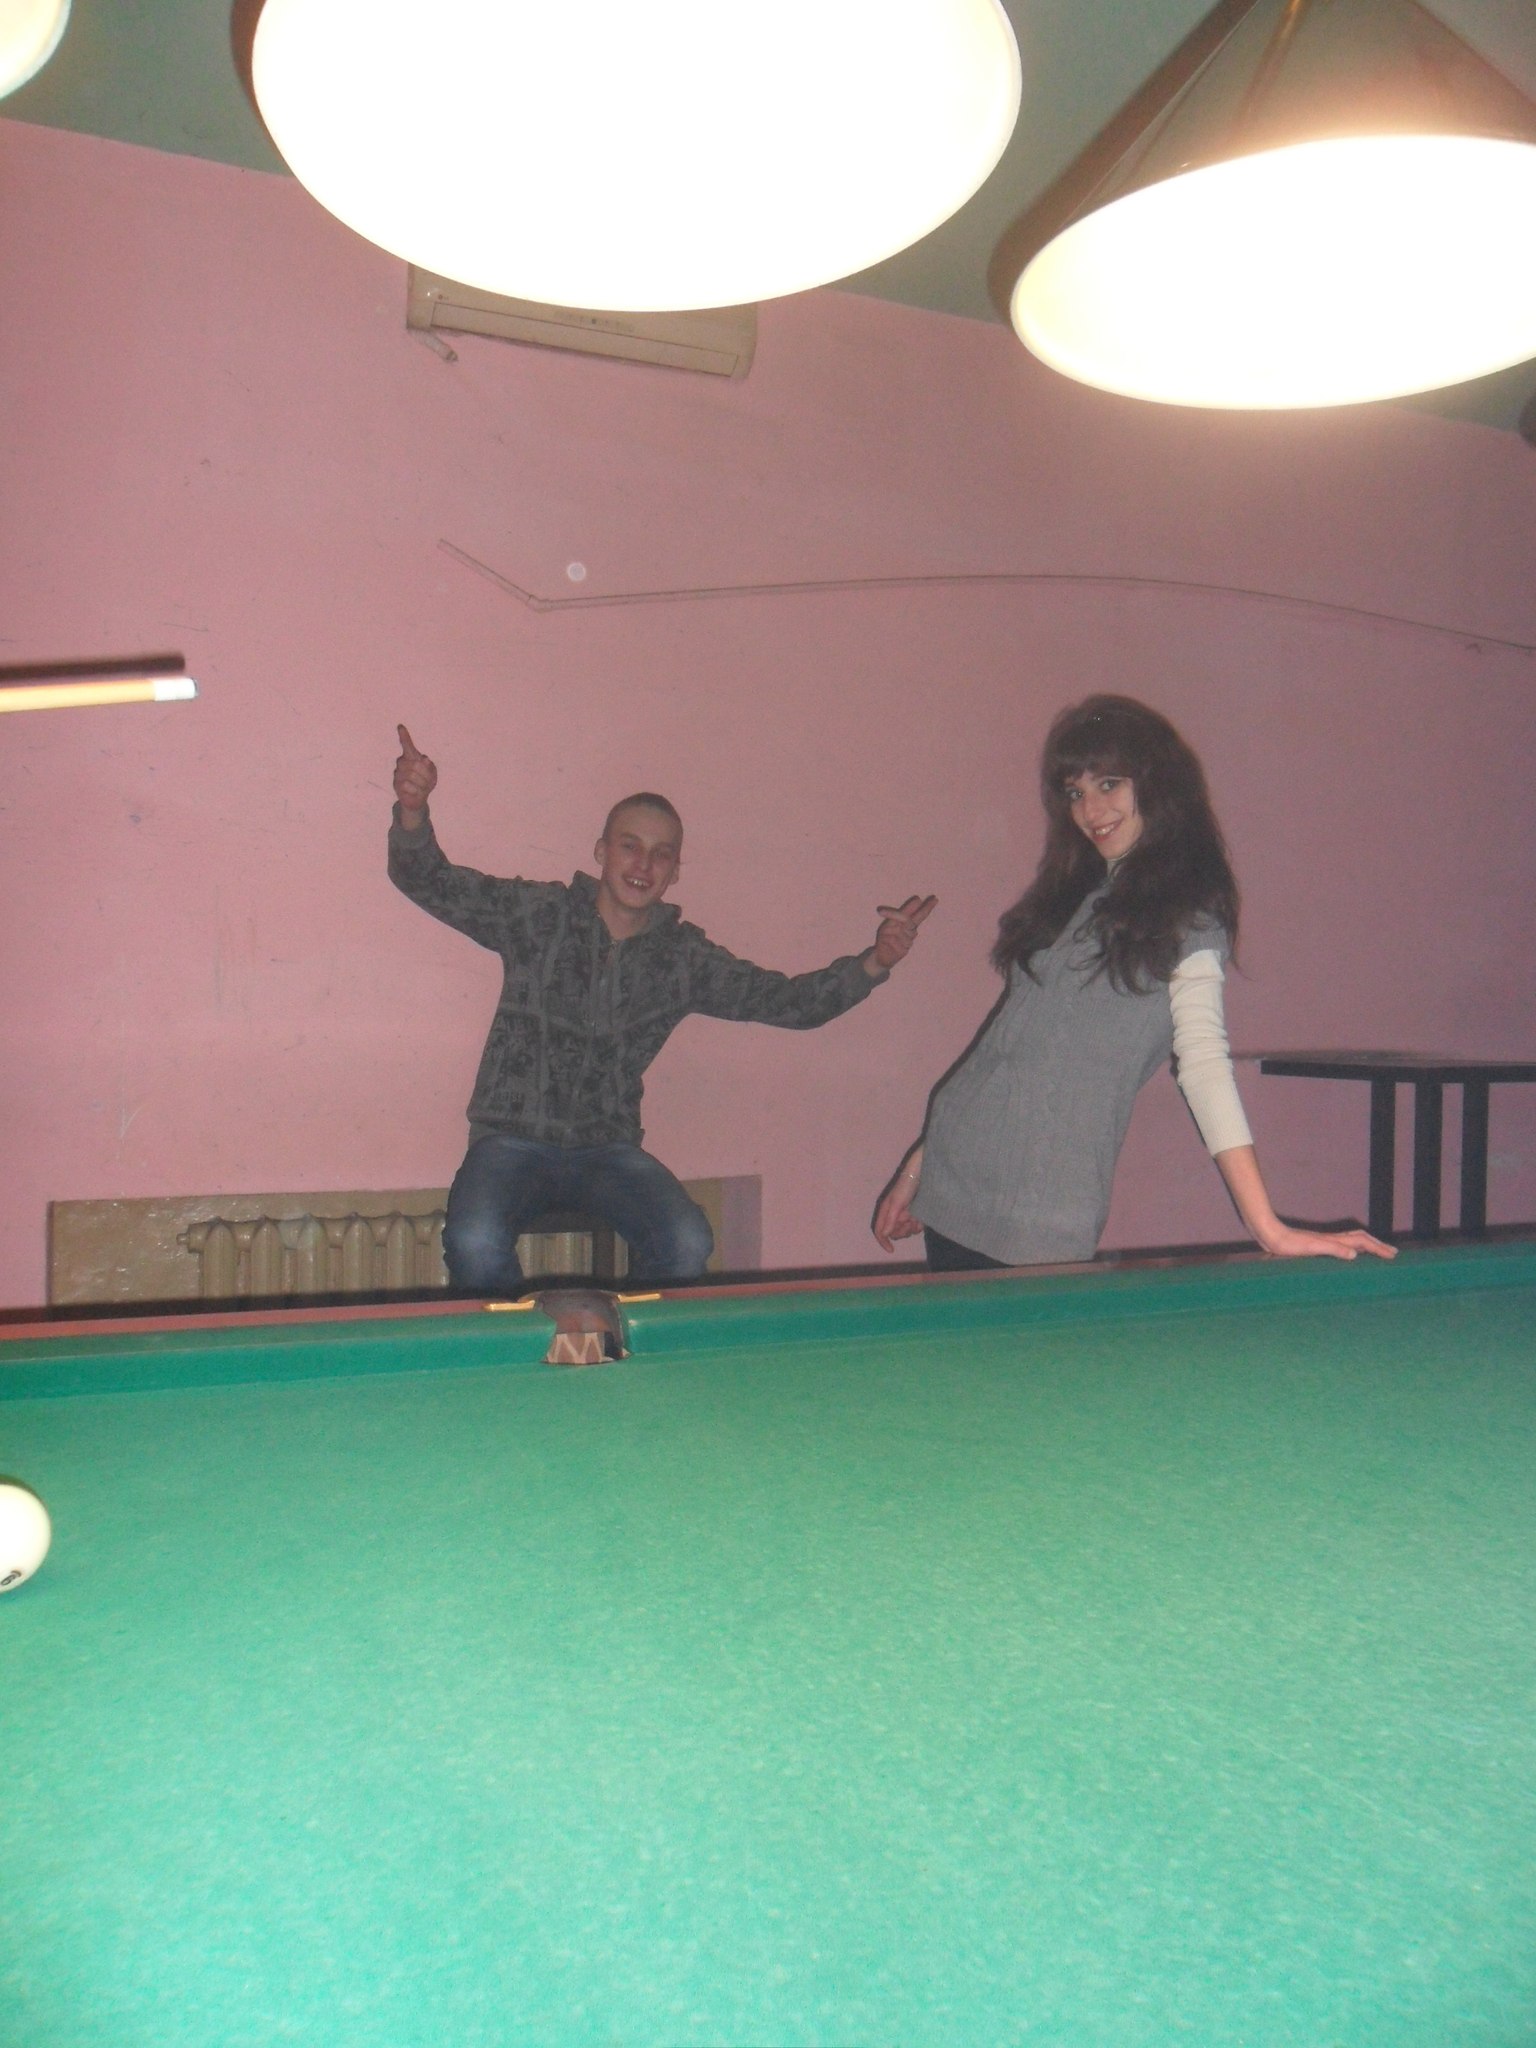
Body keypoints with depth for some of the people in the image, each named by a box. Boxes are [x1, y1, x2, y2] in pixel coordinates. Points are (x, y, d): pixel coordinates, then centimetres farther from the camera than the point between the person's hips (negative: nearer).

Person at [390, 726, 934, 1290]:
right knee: (475, 1245, -32)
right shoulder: (538, 916, -4)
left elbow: (789, 1000, 0)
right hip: (513, 1142, -2)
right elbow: (428, 880, -8)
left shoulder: (682, 956, 2)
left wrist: (875, 962, -16)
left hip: (609, 1150, 2)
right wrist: (412, 810, -30)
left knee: (688, 1247, -24)